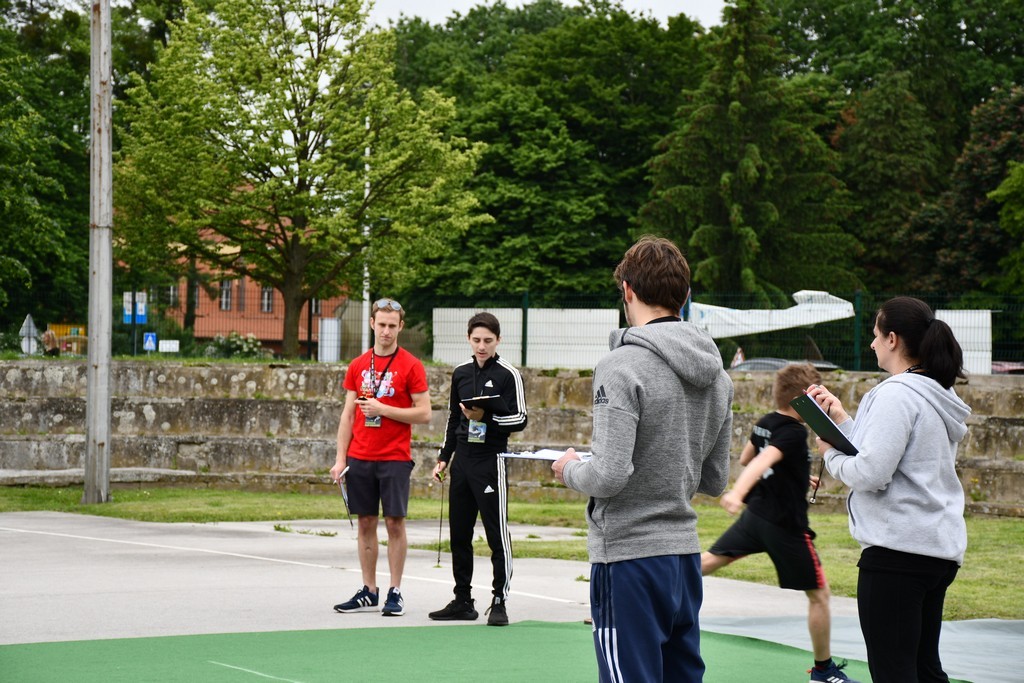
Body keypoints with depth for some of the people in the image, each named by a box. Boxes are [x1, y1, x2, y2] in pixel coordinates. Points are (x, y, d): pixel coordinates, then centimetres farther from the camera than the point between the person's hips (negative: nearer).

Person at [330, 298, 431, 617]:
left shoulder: (411, 366, -3)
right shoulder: (358, 366, 9)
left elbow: (424, 413, -6)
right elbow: (348, 414, 11)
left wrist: (382, 409, -14)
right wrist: (340, 458, 5)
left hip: (395, 458, -4)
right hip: (360, 458, 4)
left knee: (395, 522, -2)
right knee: (365, 522, 7)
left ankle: (395, 592, 4)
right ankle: (368, 591, 13)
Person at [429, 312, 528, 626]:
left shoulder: (508, 374, -5)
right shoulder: (461, 373, 12)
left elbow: (519, 420, -8)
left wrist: (486, 416, -21)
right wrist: (444, 457, 17)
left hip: (491, 461, -6)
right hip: (462, 460, 6)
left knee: (497, 535, -6)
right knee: (459, 534, 9)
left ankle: (499, 602, -1)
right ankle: (462, 600, 17)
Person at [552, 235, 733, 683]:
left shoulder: (623, 366, -15)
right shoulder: (716, 373, 9)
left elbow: (609, 478, -21)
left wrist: (570, 470, -1)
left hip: (629, 558, -8)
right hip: (686, 554, 8)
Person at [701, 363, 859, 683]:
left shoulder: (764, 424, 4)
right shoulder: (794, 433, -22)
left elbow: (745, 459, 21)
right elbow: (763, 461, -38)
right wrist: (737, 493, -54)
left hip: (756, 513, 8)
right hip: (786, 525, -8)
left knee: (710, 561, 19)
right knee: (819, 594, 5)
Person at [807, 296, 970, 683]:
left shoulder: (897, 394, -14)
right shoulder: (937, 396, 16)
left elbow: (871, 473, -20)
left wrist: (830, 453, -2)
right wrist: (842, 418, 16)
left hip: (897, 548, -10)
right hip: (940, 549, 10)